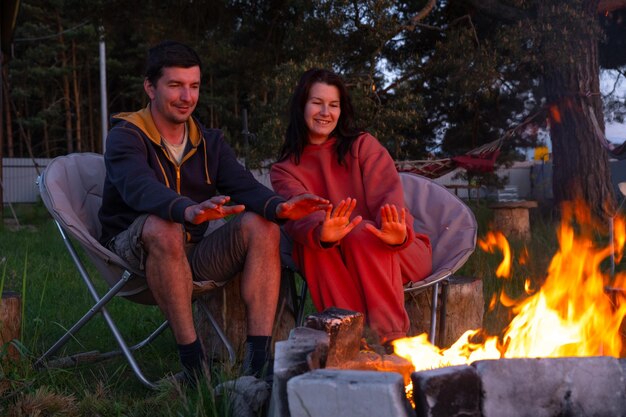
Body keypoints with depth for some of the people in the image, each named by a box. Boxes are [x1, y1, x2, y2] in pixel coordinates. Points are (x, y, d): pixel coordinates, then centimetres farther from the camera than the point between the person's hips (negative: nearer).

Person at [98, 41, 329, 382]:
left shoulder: (209, 142, 10)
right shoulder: (126, 137, -8)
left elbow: (244, 187, -8)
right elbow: (139, 188, -31)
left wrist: (279, 206, -32)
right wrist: (188, 211, -53)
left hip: (193, 257, 5)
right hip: (134, 250, -5)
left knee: (261, 224, -17)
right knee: (163, 228, -37)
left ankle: (258, 357, -26)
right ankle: (193, 360, -33)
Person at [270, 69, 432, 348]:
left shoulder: (362, 145, 5)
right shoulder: (285, 169, 7)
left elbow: (387, 195, -13)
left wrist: (397, 232, -39)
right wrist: (321, 231, -43)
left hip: (392, 253, -1)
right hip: (336, 267, 1)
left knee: (361, 233, -33)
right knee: (312, 243, -30)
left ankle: (392, 339, -40)